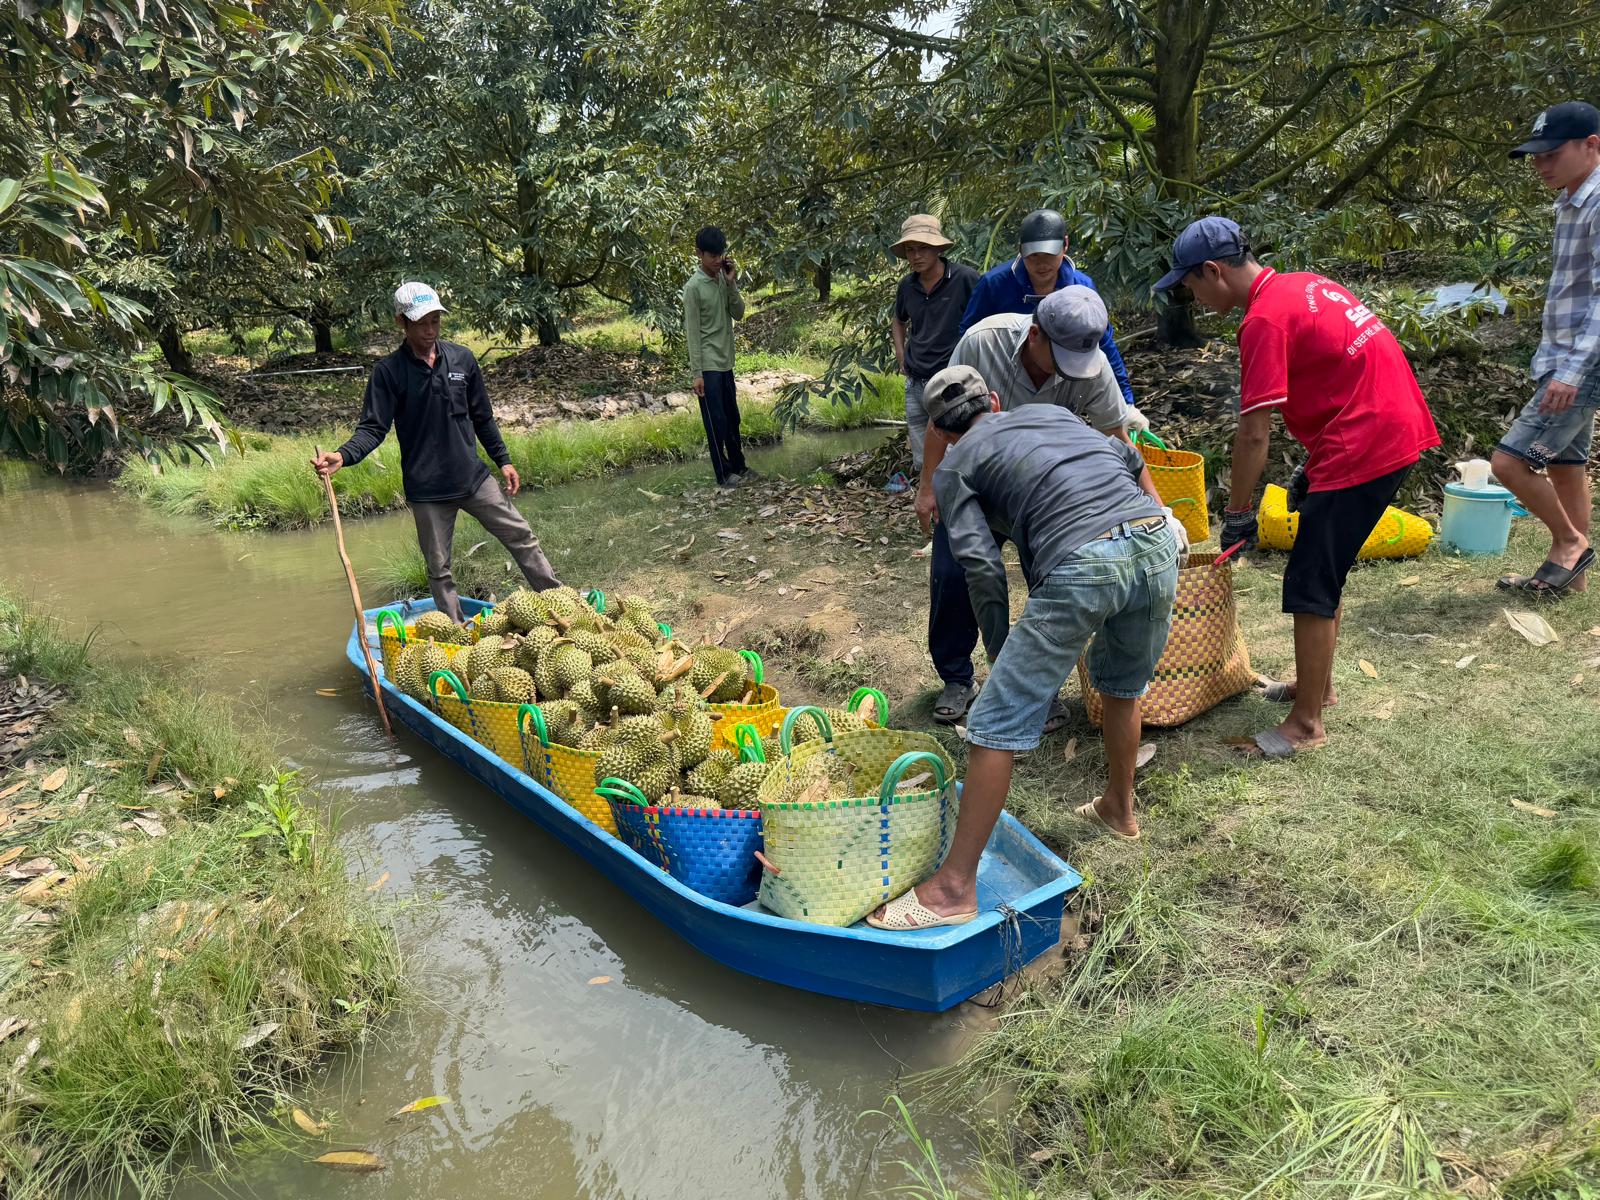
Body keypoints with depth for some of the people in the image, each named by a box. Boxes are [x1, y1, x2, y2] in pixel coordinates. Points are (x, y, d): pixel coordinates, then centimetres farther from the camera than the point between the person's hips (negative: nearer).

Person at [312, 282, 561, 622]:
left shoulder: (462, 358, 3)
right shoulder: (388, 371, -7)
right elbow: (373, 428, -9)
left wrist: (503, 460, 10)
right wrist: (343, 456, -27)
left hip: (474, 477, 3)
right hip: (427, 491, -2)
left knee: (521, 537, 5)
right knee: (438, 568, 7)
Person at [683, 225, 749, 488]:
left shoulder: (724, 279, 6)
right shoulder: (694, 286, -14)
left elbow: (739, 314, 4)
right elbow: (692, 332, -14)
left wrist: (732, 283, -9)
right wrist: (697, 372, -16)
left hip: (726, 361, 7)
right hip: (708, 365, -7)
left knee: (732, 418, 16)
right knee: (716, 421, -2)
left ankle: (738, 466, 28)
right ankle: (724, 474, 7)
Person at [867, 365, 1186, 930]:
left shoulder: (953, 468, 16)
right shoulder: (1047, 410, 32)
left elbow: (983, 567, 5)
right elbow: (1130, 458, 36)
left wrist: (1001, 656, 13)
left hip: (1081, 561, -6)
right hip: (1156, 539, 7)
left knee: (998, 723, -1)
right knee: (1123, 684, 31)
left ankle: (956, 887, 2)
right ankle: (1119, 809, 51)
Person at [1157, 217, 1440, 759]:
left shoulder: (1264, 319, -16)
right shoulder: (1307, 284, 13)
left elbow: (1254, 434, -17)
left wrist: (1237, 514, -7)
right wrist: (1312, 467, 20)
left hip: (1366, 447, -10)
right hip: (1398, 428, 10)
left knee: (1310, 586, -3)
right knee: (1324, 572, 21)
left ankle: (1306, 724, 6)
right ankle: (1318, 684, 35)